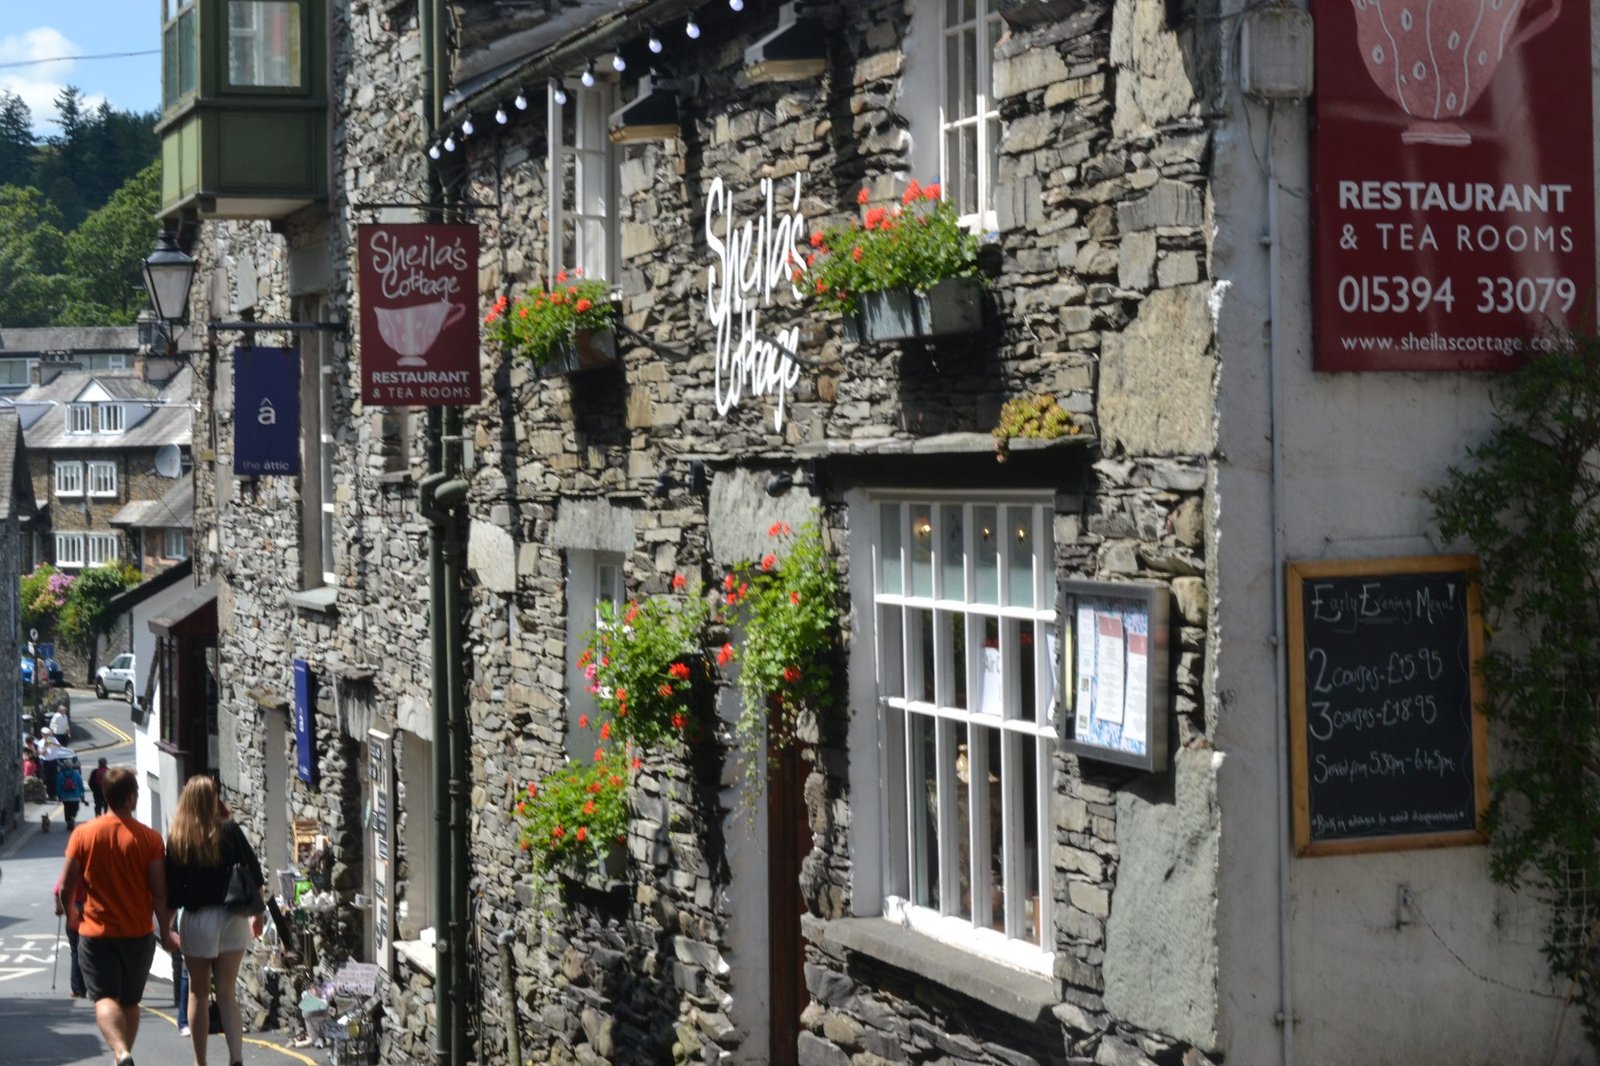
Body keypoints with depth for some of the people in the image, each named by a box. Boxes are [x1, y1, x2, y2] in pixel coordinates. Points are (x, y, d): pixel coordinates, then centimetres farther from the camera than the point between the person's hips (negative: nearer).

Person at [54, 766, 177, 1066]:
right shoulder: (149, 838, -8)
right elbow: (160, 892, -7)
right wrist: (165, 931, 6)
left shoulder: (83, 834, -6)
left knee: (105, 997, -5)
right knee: (130, 1000, 17)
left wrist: (67, 909, 21)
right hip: (138, 933, 1)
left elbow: (65, 887, -1)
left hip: (96, 932, -1)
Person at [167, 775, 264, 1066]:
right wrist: (258, 912, 10)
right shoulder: (229, 830, -4)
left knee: (198, 993, 13)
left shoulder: (177, 838, -4)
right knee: (227, 994, 4)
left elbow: (171, 889, -3)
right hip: (231, 919, 1)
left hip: (195, 919, -1)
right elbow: (254, 873, -2)